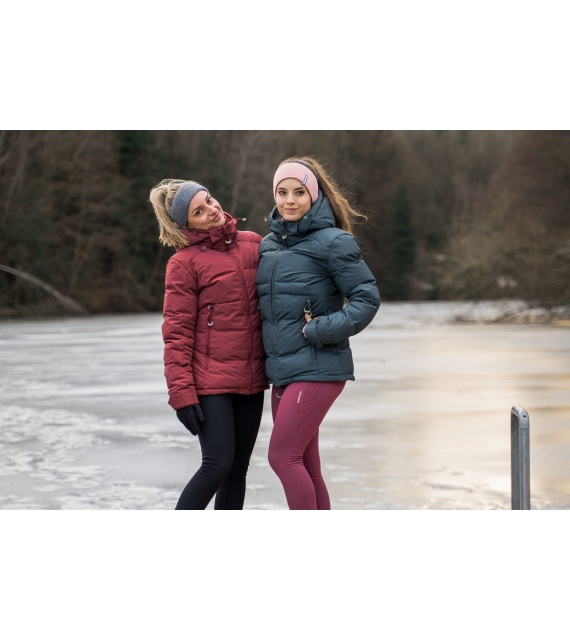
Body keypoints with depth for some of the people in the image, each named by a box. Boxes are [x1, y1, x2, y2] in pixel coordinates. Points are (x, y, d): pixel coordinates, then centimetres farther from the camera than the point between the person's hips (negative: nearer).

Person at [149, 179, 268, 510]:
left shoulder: (254, 244, 8)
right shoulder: (185, 262, -7)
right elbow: (177, 332, -10)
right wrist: (181, 392, -15)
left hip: (250, 379, 5)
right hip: (210, 381, -5)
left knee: (239, 467, 8)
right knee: (218, 465, -10)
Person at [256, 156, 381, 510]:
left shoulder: (333, 241, -8)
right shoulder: (269, 245, 13)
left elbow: (367, 298, -10)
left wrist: (318, 330, -14)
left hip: (317, 370, -7)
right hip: (283, 371, 7)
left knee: (283, 456, -11)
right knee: (304, 466, 10)